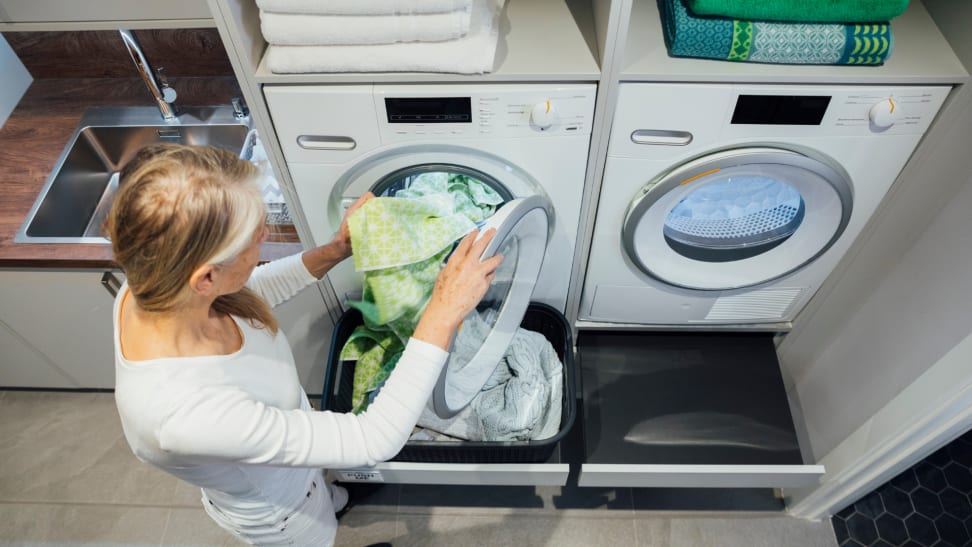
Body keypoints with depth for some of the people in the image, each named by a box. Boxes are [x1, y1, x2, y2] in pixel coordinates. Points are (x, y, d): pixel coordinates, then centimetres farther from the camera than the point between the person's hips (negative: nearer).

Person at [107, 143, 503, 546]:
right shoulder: (184, 414, -48)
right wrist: (444, 314, -41)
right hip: (277, 513, -6)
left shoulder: (153, 284, -27)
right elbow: (376, 439, -41)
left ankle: (331, 497, 72)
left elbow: (252, 291, -4)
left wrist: (337, 250, -15)